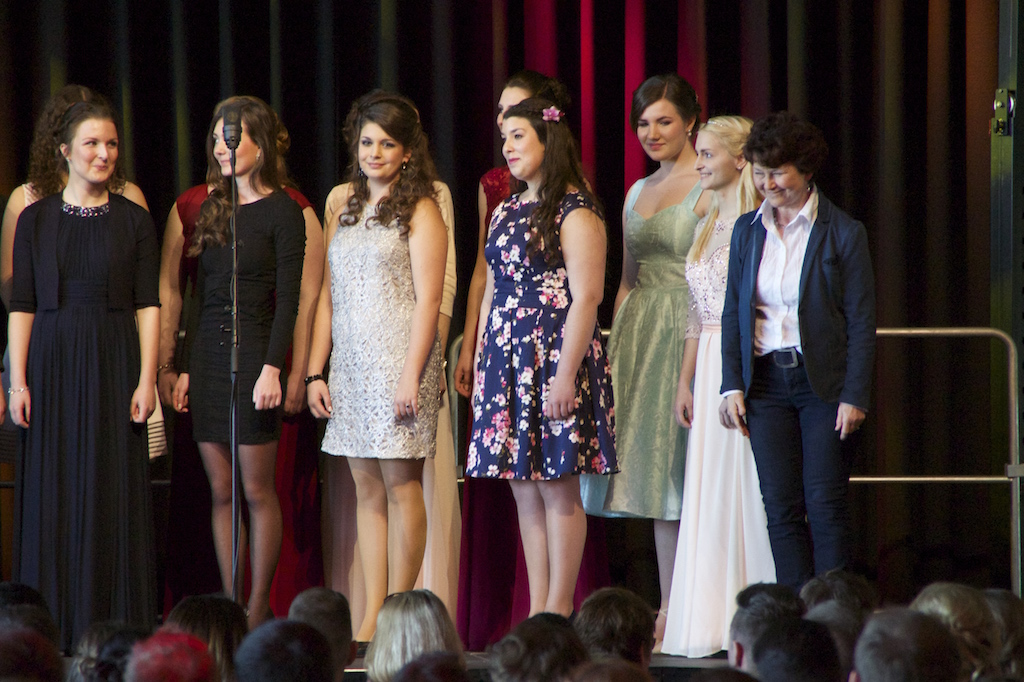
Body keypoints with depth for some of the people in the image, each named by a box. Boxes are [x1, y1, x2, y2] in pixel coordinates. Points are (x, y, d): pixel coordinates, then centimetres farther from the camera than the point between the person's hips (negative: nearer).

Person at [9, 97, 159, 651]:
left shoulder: (134, 221, 5)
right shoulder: (35, 220, 6)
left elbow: (148, 305, 2)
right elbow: (22, 305, 4)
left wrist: (146, 379, -6)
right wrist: (18, 380, -3)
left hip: (113, 365, -1)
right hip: (53, 362, 1)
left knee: (114, 495, -1)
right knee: (52, 496, 1)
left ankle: (115, 628, 3)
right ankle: (55, 630, 5)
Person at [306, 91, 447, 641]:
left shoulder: (420, 209, -3)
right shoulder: (346, 207, 16)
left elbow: (428, 298, -9)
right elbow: (328, 295, 16)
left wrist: (412, 374, -17)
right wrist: (315, 371, 10)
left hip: (399, 356, -6)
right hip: (351, 363, 6)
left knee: (400, 485, -4)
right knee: (367, 491, 6)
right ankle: (372, 617, 7)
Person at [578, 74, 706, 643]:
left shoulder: (708, 189, -6)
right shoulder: (638, 193, 17)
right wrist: (616, 348, 14)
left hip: (690, 334, -7)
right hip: (639, 335, 7)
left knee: (685, 469, -7)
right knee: (656, 473, 6)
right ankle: (668, 611, 9)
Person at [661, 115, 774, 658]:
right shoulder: (708, 227, 15)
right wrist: (684, 380, 15)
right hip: (710, 368, 8)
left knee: (749, 488, -6)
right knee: (708, 490, 7)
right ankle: (713, 623, 11)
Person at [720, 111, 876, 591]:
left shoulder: (843, 233, -3)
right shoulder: (747, 230, 9)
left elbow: (861, 322, -4)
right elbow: (733, 312, 12)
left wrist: (854, 396, -10)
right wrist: (732, 386, 3)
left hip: (824, 382, -4)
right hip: (766, 383, 4)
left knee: (825, 505, -5)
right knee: (780, 507, 0)